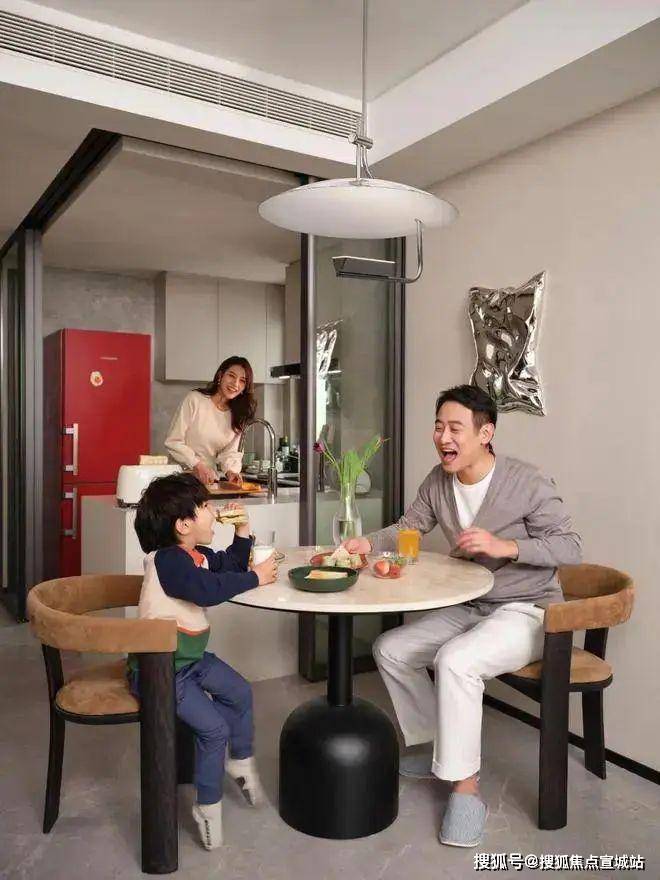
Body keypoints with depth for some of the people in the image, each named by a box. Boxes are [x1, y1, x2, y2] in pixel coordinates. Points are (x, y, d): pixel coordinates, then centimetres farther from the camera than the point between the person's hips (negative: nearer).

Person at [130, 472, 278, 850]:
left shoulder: (198, 556, 3)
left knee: (240, 693, 15)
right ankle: (209, 806, 9)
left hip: (192, 659, 10)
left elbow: (230, 564, 17)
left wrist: (243, 531, 3)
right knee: (214, 727, -13)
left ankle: (241, 760, 38)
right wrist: (256, 577, -28)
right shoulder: (168, 560, -27)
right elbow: (209, 590, -39)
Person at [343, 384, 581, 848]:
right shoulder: (439, 481, -2)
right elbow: (407, 529, 5)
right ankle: (438, 743, 20)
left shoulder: (527, 482, -19)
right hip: (468, 608, 7)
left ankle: (465, 784, -12)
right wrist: (368, 543, -15)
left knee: (455, 661, -32)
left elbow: (570, 548, -15)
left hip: (526, 611, -7)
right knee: (390, 649, 3)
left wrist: (505, 546, -28)